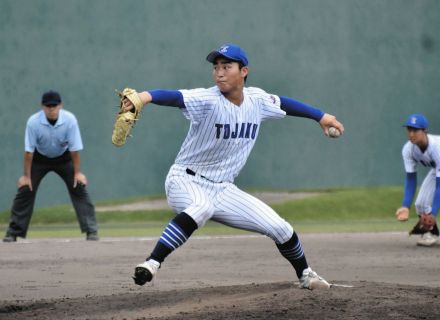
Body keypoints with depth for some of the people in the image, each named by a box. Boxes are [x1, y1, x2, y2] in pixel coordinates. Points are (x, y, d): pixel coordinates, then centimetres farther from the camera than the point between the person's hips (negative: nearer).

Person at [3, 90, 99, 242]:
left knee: (79, 188, -10)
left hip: (63, 158, 0)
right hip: (40, 158, 0)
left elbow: (74, 148, -19)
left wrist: (77, 172, -16)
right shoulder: (33, 122, -29)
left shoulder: (70, 120, -27)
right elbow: (29, 151, -22)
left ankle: (91, 231, -4)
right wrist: (26, 175, -18)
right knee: (25, 190, -7)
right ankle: (13, 232, 1)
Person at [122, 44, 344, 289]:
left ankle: (305, 274, 31)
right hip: (186, 181, -6)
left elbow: (284, 103, 20)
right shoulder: (208, 100, -20)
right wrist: (145, 96, -58)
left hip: (223, 190, 6)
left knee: (279, 227, 3)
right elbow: (175, 97, -39)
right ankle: (152, 264, -45)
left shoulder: (257, 100, 0)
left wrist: (321, 116, 25)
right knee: (203, 206, -41)